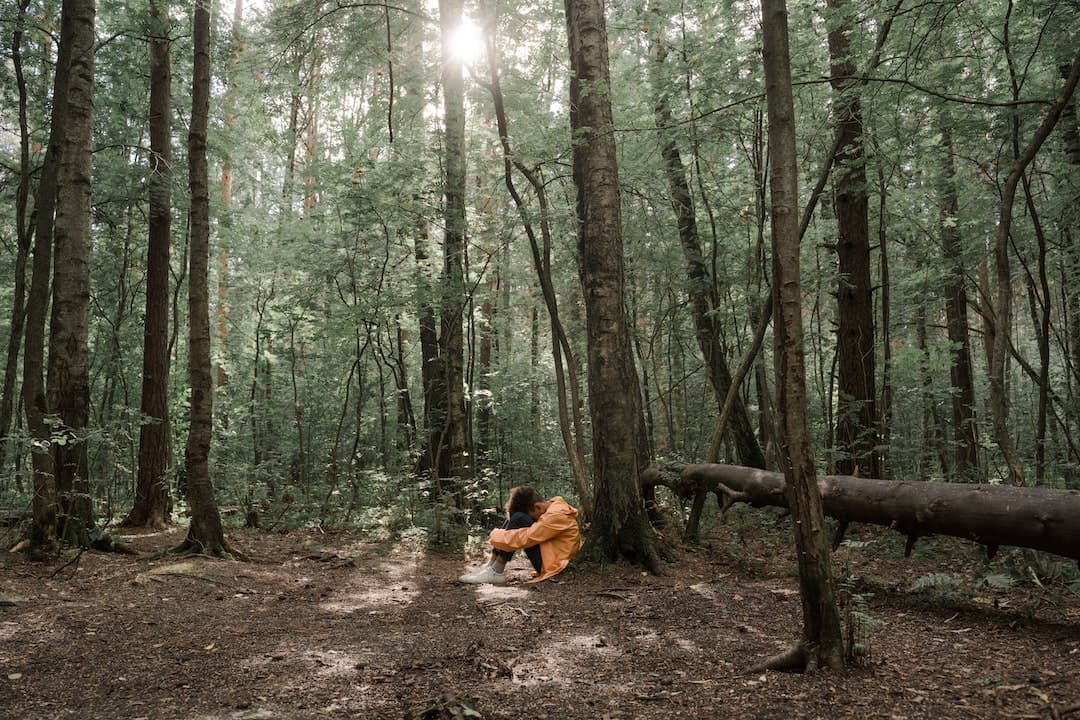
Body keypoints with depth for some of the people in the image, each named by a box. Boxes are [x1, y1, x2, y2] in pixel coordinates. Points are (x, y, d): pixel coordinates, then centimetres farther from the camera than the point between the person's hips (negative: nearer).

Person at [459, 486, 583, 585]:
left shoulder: (556, 516, -23)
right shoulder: (552, 505, 5)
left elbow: (524, 538, -28)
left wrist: (496, 536, -14)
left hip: (551, 564, -10)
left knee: (519, 519, -22)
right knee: (514, 516, 2)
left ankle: (496, 572, -17)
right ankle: (490, 565, -4)